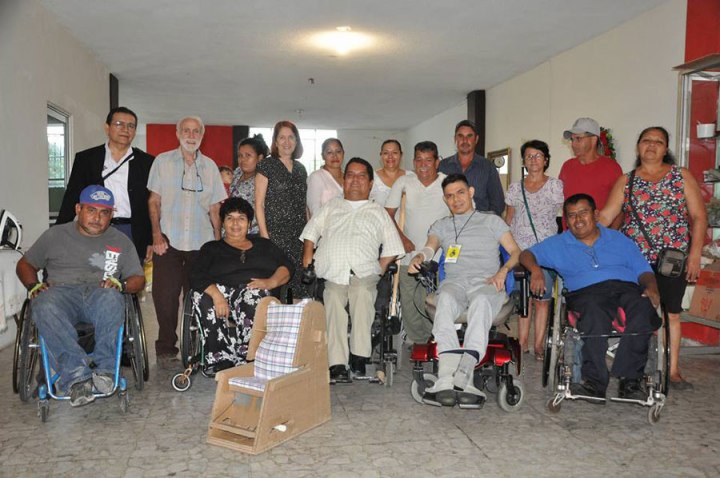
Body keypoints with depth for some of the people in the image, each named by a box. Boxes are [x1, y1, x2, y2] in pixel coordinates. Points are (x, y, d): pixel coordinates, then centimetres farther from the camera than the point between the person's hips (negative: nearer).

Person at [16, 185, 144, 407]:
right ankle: (77, 373, -43)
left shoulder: (121, 242, 20)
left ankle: (104, 367, -37)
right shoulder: (55, 235, 21)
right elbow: (25, 264, 25)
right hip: (61, 292, 0)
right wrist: (33, 285, 3)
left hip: (99, 293, 0)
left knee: (110, 297, -38)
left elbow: (138, 279, 17)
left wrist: (121, 284, -6)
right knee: (44, 306, -37)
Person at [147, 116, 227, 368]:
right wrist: (156, 234, -7)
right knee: (166, 297, -3)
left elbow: (215, 207, 13)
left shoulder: (209, 166, 12)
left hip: (201, 242, 2)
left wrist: (218, 240, 5)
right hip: (169, 241, -2)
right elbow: (154, 201, 4)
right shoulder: (163, 161, 6)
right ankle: (166, 349, 10)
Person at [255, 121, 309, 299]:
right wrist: (264, 235, -11)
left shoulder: (300, 169, 17)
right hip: (275, 234, -5)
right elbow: (259, 204, -3)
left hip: (299, 236, 5)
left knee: (300, 282, 0)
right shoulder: (267, 165, 1)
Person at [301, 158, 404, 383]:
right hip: (330, 273, 1)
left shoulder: (378, 212, 26)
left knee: (363, 292, -34)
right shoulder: (331, 207, 31)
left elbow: (391, 249, 18)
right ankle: (337, 365, -35)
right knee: (333, 299, -30)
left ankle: (359, 357, -33)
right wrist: (307, 260, 7)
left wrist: (378, 271, 2)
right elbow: (310, 233, 24)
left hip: (363, 272, 0)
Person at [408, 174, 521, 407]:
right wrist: (419, 257, -15)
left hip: (486, 283, -1)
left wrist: (502, 271, -6)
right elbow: (430, 247, 9)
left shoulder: (491, 220, 23)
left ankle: (451, 380, -53)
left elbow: (516, 252, 15)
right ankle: (461, 383, -49)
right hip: (454, 282, 1)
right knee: (446, 299, -36)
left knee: (481, 301, -38)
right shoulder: (441, 226, 29)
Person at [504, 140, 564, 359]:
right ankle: (522, 343, 6)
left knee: (542, 299, -2)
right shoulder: (515, 188, 12)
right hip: (520, 250, 2)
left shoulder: (556, 186, 6)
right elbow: (508, 220, 15)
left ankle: (539, 345, 4)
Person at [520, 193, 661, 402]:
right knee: (594, 314, -39)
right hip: (586, 291, -2)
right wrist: (535, 269, -8)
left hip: (626, 287, 2)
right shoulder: (558, 244, 25)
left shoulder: (619, 239, 27)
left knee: (642, 307, -35)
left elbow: (643, 270, 19)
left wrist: (651, 288, -3)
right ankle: (595, 382, -40)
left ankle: (629, 379, -34)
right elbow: (527, 254, 15)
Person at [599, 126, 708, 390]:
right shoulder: (626, 181, 7)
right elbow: (605, 216, 0)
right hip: (635, 259, 0)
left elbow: (699, 216, 1)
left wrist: (695, 253, -7)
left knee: (671, 313, 7)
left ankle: (673, 369, 17)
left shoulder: (681, 176, 5)